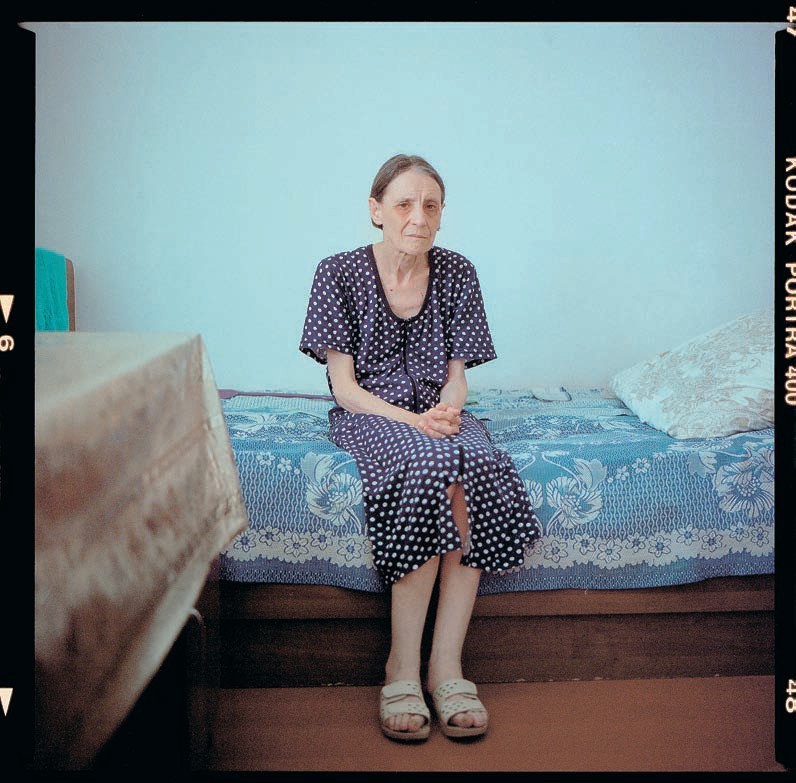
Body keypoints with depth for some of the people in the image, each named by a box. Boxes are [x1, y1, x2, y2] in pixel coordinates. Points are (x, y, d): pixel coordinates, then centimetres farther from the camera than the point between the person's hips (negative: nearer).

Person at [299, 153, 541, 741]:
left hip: (437, 410, 3)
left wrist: (447, 408, -18)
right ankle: (403, 667, -27)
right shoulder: (340, 273, -3)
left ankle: (446, 664, -27)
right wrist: (410, 419, -23)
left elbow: (456, 374, 6)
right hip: (369, 412, -3)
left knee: (481, 467, -33)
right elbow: (344, 385, -7)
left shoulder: (456, 272, 5)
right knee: (429, 465, -36)